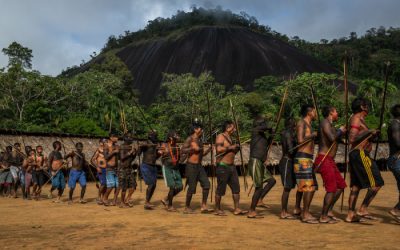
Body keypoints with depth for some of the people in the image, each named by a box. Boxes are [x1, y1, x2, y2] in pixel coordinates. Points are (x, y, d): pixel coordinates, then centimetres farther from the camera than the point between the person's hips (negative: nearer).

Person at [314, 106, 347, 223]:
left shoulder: (331, 126, 21)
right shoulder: (325, 123, -9)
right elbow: (332, 138, -24)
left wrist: (343, 131, 16)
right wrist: (340, 131, -7)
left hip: (330, 161, 10)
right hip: (324, 160, -10)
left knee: (340, 186, 12)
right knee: (332, 189, -9)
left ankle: (329, 211, 19)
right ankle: (323, 217, 0)